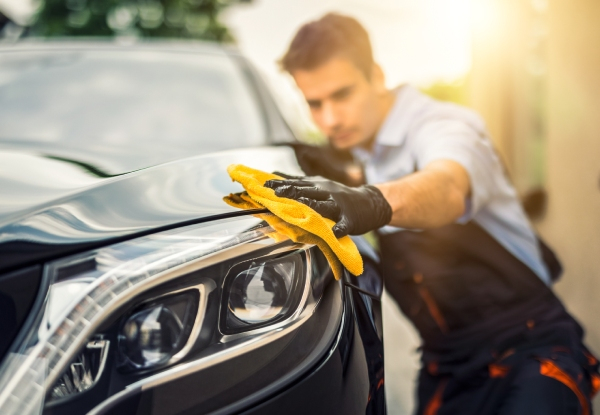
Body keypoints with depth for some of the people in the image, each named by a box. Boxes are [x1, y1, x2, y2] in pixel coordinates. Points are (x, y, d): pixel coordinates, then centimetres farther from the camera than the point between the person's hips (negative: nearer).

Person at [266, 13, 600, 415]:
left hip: (529, 346, -7)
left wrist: (376, 201, -58)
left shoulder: (443, 124, -13)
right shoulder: (362, 153, 10)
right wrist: (336, 185, 2)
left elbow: (447, 189, -37)